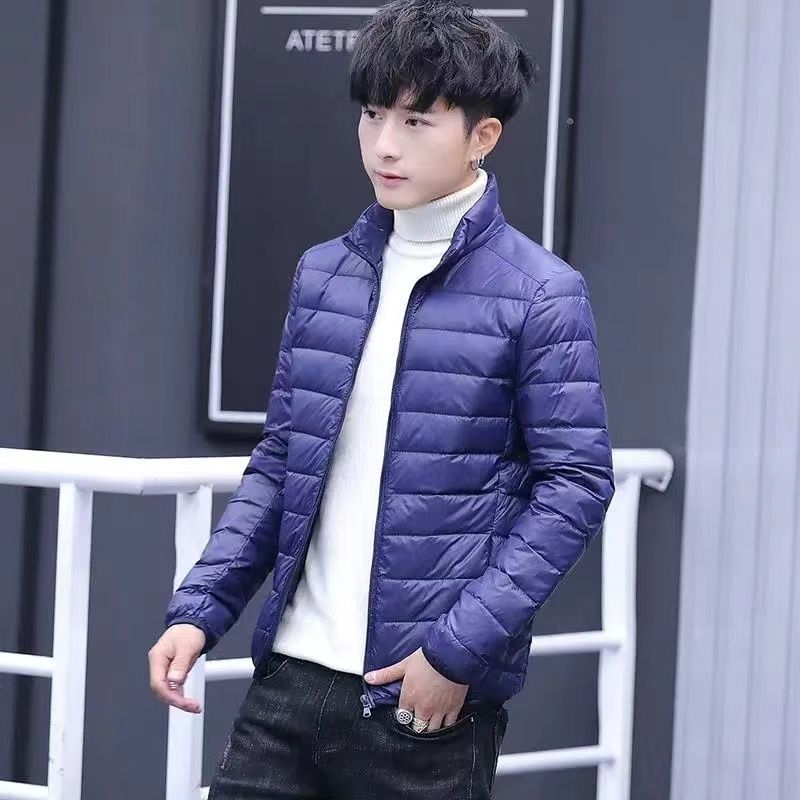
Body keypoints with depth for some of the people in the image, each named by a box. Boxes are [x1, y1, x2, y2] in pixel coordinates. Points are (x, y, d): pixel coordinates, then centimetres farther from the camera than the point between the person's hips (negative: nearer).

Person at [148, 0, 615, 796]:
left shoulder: (540, 294, -6)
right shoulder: (321, 273, 9)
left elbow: (576, 483, -9)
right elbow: (279, 462, 14)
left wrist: (460, 647, -15)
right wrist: (199, 608, 4)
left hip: (431, 695, -4)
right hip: (292, 673, 5)